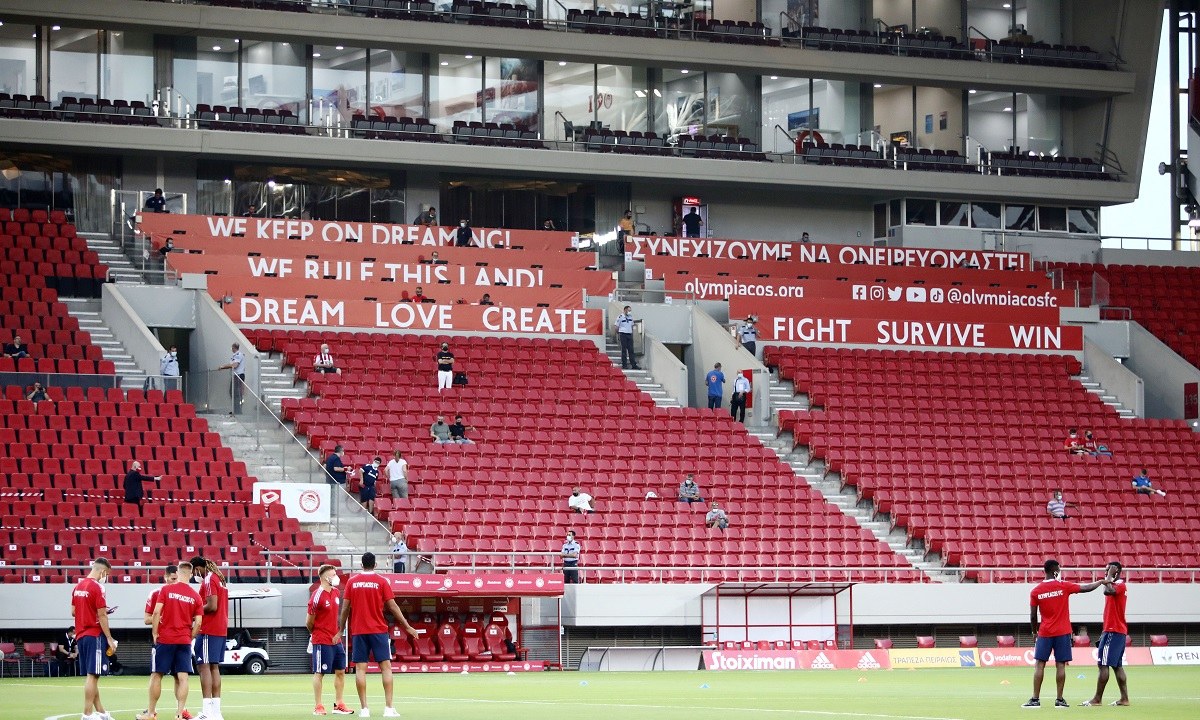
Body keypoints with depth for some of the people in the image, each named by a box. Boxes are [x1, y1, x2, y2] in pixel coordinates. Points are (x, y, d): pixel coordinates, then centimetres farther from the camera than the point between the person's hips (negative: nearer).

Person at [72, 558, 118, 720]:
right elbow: (102, 616, -15)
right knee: (93, 675, -6)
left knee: (91, 675, 13)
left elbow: (73, 612, 16)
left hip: (81, 635, 9)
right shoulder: (97, 587, -13)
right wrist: (109, 638, -11)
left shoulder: (78, 586, 11)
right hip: (95, 635, -9)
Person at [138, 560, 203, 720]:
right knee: (182, 677, 0)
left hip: (165, 639, -2)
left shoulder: (166, 590, -3)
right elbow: (198, 623, 0)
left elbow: (157, 612, -9)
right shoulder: (195, 597, 4)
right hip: (184, 641, 2)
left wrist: (154, 633, -1)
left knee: (156, 675, 7)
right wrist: (190, 637, 12)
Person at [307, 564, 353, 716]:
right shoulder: (317, 596, -14)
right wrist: (316, 634, 7)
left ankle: (339, 705, 17)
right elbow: (309, 622, -8)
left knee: (340, 671, 9)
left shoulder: (335, 592, 9)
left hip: (336, 639, 8)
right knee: (319, 673, -1)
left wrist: (338, 633, 16)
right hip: (322, 641, -8)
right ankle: (318, 707, 3)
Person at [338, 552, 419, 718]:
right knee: (386, 666, 2)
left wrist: (341, 629, 15)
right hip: (378, 630, -2)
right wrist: (407, 626, 4)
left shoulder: (352, 582, 4)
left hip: (358, 631, 2)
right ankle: (388, 708, -6)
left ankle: (364, 709, -3)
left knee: (360, 668, 2)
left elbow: (345, 608, 5)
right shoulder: (381, 582, -2)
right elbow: (392, 606, -3)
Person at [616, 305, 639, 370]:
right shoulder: (620, 317, -6)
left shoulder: (630, 317, 11)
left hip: (629, 334, 5)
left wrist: (632, 333, 15)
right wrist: (618, 335, -2)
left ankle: (634, 364, 2)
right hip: (623, 334, -5)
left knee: (631, 350, 3)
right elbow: (617, 327, -2)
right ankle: (624, 365, 5)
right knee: (624, 350, 0)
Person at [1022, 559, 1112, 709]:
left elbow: (1033, 616, 1)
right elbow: (1086, 588, 2)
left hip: (1044, 633, 1)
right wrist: (1101, 582, 18)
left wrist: (1035, 631, 17)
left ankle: (1035, 699, -3)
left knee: (1039, 664, 2)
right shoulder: (1064, 586, -5)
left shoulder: (1035, 591, -1)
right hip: (1062, 633, -1)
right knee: (1060, 665, 2)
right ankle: (1059, 699, 2)